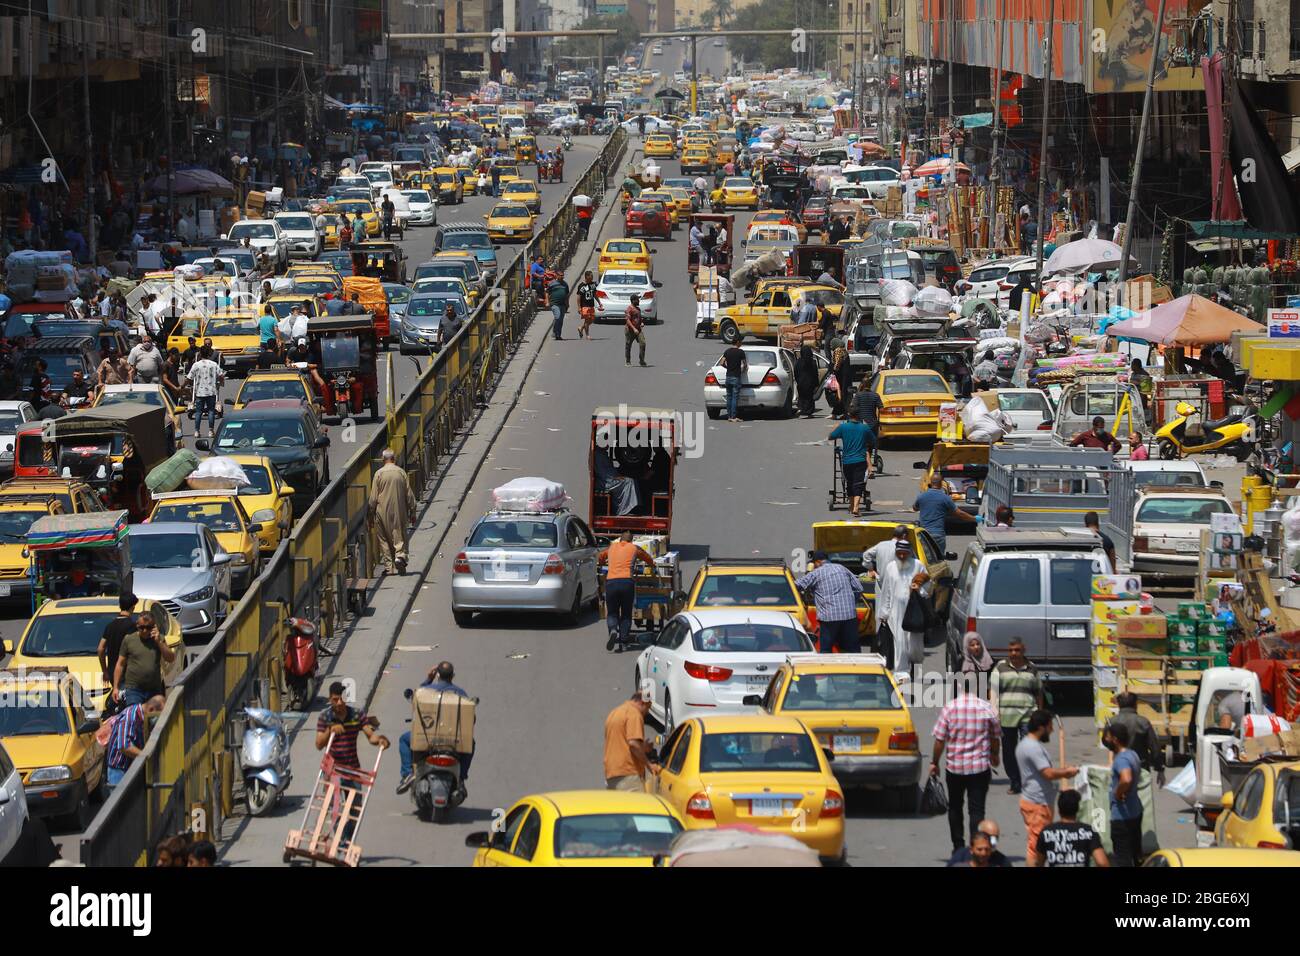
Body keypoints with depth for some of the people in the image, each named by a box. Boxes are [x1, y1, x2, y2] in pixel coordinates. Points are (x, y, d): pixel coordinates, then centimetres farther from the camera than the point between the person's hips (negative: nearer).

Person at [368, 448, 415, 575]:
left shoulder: (379, 474, -4)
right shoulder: (401, 472, 0)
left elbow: (373, 498, -2)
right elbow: (409, 495, 4)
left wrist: (371, 516, 5)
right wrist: (412, 512, 12)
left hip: (383, 513, -1)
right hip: (399, 512, 1)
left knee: (384, 540, 6)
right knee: (400, 536, 7)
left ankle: (388, 567, 4)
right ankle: (400, 555, -19)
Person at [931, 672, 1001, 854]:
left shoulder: (950, 707, -8)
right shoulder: (986, 708, -4)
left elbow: (940, 739, -7)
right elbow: (996, 737, 6)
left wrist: (934, 762, 6)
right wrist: (994, 755, 26)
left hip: (955, 766, 0)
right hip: (980, 766, 0)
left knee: (955, 807, 18)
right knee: (977, 809, 0)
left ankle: (958, 846, 23)